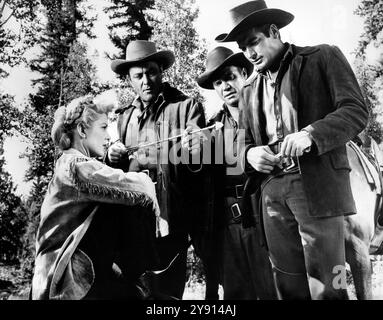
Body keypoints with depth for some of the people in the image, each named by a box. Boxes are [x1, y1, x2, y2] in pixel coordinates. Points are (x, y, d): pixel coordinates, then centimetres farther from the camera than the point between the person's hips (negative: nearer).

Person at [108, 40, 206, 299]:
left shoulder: (187, 106, 1)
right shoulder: (125, 115, 16)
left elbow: (200, 162, -7)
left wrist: (195, 149, -28)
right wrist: (114, 158, 0)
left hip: (172, 219, -4)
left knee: (166, 292, 2)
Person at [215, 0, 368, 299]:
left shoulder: (323, 57, 5)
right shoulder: (249, 91, 18)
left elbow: (357, 110, -4)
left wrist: (311, 134, -21)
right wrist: (250, 153, -4)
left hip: (318, 185, -4)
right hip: (272, 192, 5)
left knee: (325, 287, -2)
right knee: (290, 286, 8)